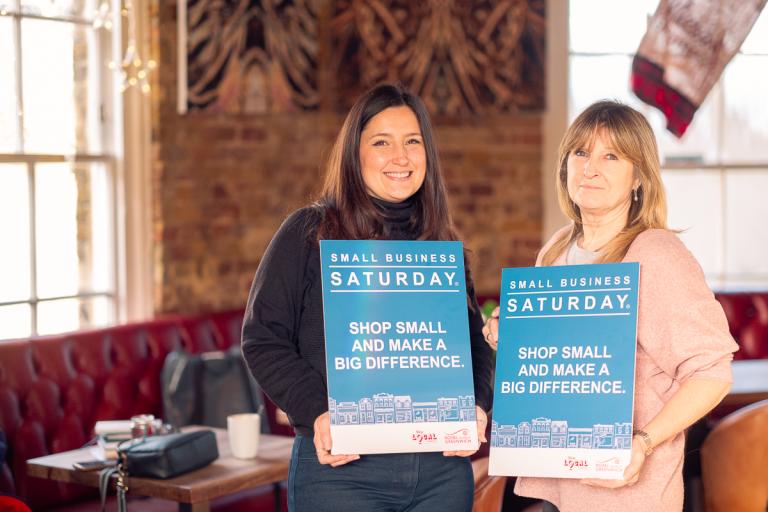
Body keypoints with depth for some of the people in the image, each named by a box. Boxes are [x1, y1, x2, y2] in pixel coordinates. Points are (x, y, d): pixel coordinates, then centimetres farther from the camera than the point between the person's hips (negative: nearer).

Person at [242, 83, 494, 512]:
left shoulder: (444, 244, 13)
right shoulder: (310, 232, 0)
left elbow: (478, 341, 17)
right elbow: (263, 339, -4)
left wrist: (478, 408, -2)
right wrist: (315, 413, -16)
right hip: (342, 467, -4)